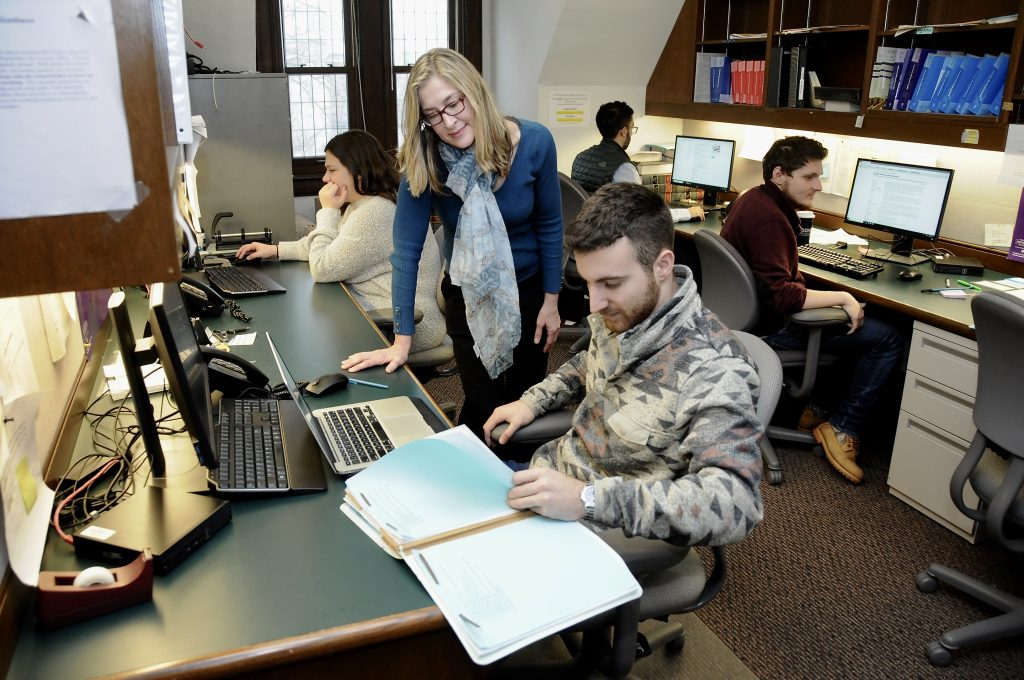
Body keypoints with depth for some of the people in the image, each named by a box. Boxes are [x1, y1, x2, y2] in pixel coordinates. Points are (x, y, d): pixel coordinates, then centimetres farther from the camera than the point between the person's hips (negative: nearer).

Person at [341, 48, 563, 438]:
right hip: (467, 297, -1)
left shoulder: (534, 143, -20)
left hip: (529, 287, 1)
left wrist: (551, 301, -4)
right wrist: (402, 340, -21)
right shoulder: (423, 160, -21)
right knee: (483, 408, 3)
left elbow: (549, 226, -9)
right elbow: (407, 248, -20)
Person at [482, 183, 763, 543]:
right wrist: (532, 401, 4)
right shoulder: (621, 315, -5)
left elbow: (736, 501, -37)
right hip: (549, 479, 7)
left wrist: (588, 499, -42)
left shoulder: (712, 370, -29)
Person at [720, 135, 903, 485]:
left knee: (852, 322, 27)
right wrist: (841, 297, -23)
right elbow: (779, 296, -31)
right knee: (887, 339, -8)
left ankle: (816, 405, 25)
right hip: (770, 325, -10)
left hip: (752, 311, 11)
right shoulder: (768, 218, -26)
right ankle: (843, 427, 2)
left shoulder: (754, 198, 6)